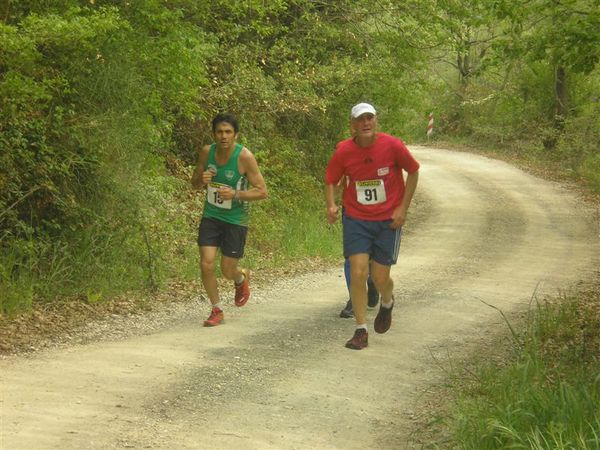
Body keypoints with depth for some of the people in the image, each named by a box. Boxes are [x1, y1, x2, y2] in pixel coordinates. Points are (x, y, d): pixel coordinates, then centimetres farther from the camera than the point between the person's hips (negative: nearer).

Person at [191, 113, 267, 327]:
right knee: (206, 264, -7)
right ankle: (217, 310, 12)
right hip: (210, 216, 3)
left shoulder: (244, 157, -18)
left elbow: (262, 191, -14)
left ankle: (242, 278, 42)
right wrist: (201, 180, -15)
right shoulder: (207, 152, -5)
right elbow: (194, 183, 9)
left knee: (228, 271, 4)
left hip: (236, 220, -3)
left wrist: (235, 194, -29)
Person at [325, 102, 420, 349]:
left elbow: (413, 171, 2)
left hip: (388, 220, -1)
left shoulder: (392, 145, -13)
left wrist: (403, 208, -3)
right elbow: (330, 180, 5)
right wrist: (331, 206, -14)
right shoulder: (344, 151, -9)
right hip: (356, 219, 1)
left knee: (380, 277, 1)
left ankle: (387, 303, 39)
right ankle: (361, 331, 1)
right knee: (358, 272, -10)